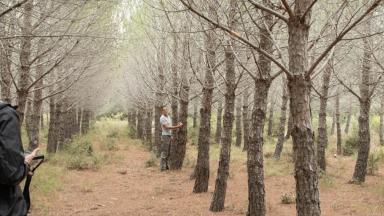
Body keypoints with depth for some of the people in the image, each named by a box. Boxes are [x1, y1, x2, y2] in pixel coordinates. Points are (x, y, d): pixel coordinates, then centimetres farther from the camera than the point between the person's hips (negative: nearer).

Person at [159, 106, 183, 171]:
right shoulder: (162, 118, -11)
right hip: (165, 136, -9)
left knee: (168, 152, 12)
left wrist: (178, 126, 6)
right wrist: (177, 127, -22)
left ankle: (166, 166, 19)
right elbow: (167, 127, -19)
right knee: (164, 152, -7)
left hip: (169, 136, 9)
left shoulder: (168, 117, 17)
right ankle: (162, 167, -4)